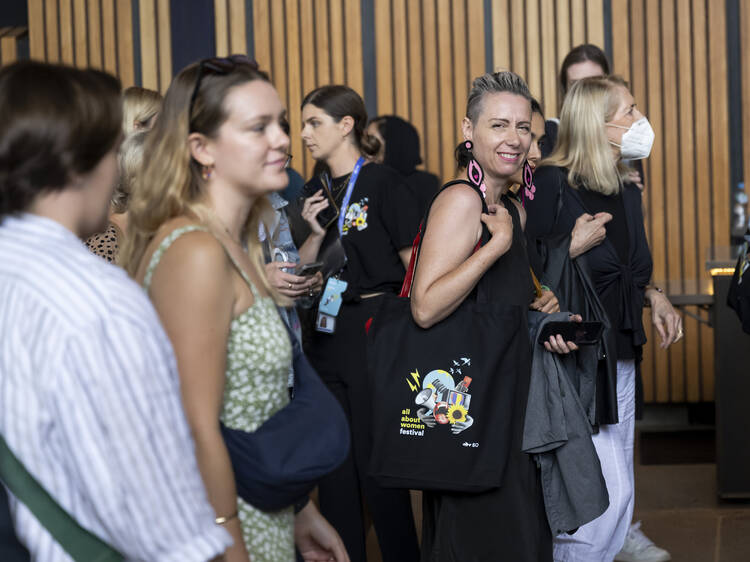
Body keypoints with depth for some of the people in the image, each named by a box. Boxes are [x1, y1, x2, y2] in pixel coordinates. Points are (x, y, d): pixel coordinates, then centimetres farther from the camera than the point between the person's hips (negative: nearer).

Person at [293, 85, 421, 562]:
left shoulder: (383, 183, -8)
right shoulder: (316, 193, 12)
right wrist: (315, 234, -2)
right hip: (325, 336, 7)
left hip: (374, 328, -7)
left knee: (379, 461, -3)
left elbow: (416, 267, -9)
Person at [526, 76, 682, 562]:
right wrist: (574, 246, -22)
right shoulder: (549, 184, -14)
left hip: (620, 356, 9)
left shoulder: (627, 193, 12)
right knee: (606, 493, -11)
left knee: (616, 493, 11)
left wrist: (655, 298, 7)